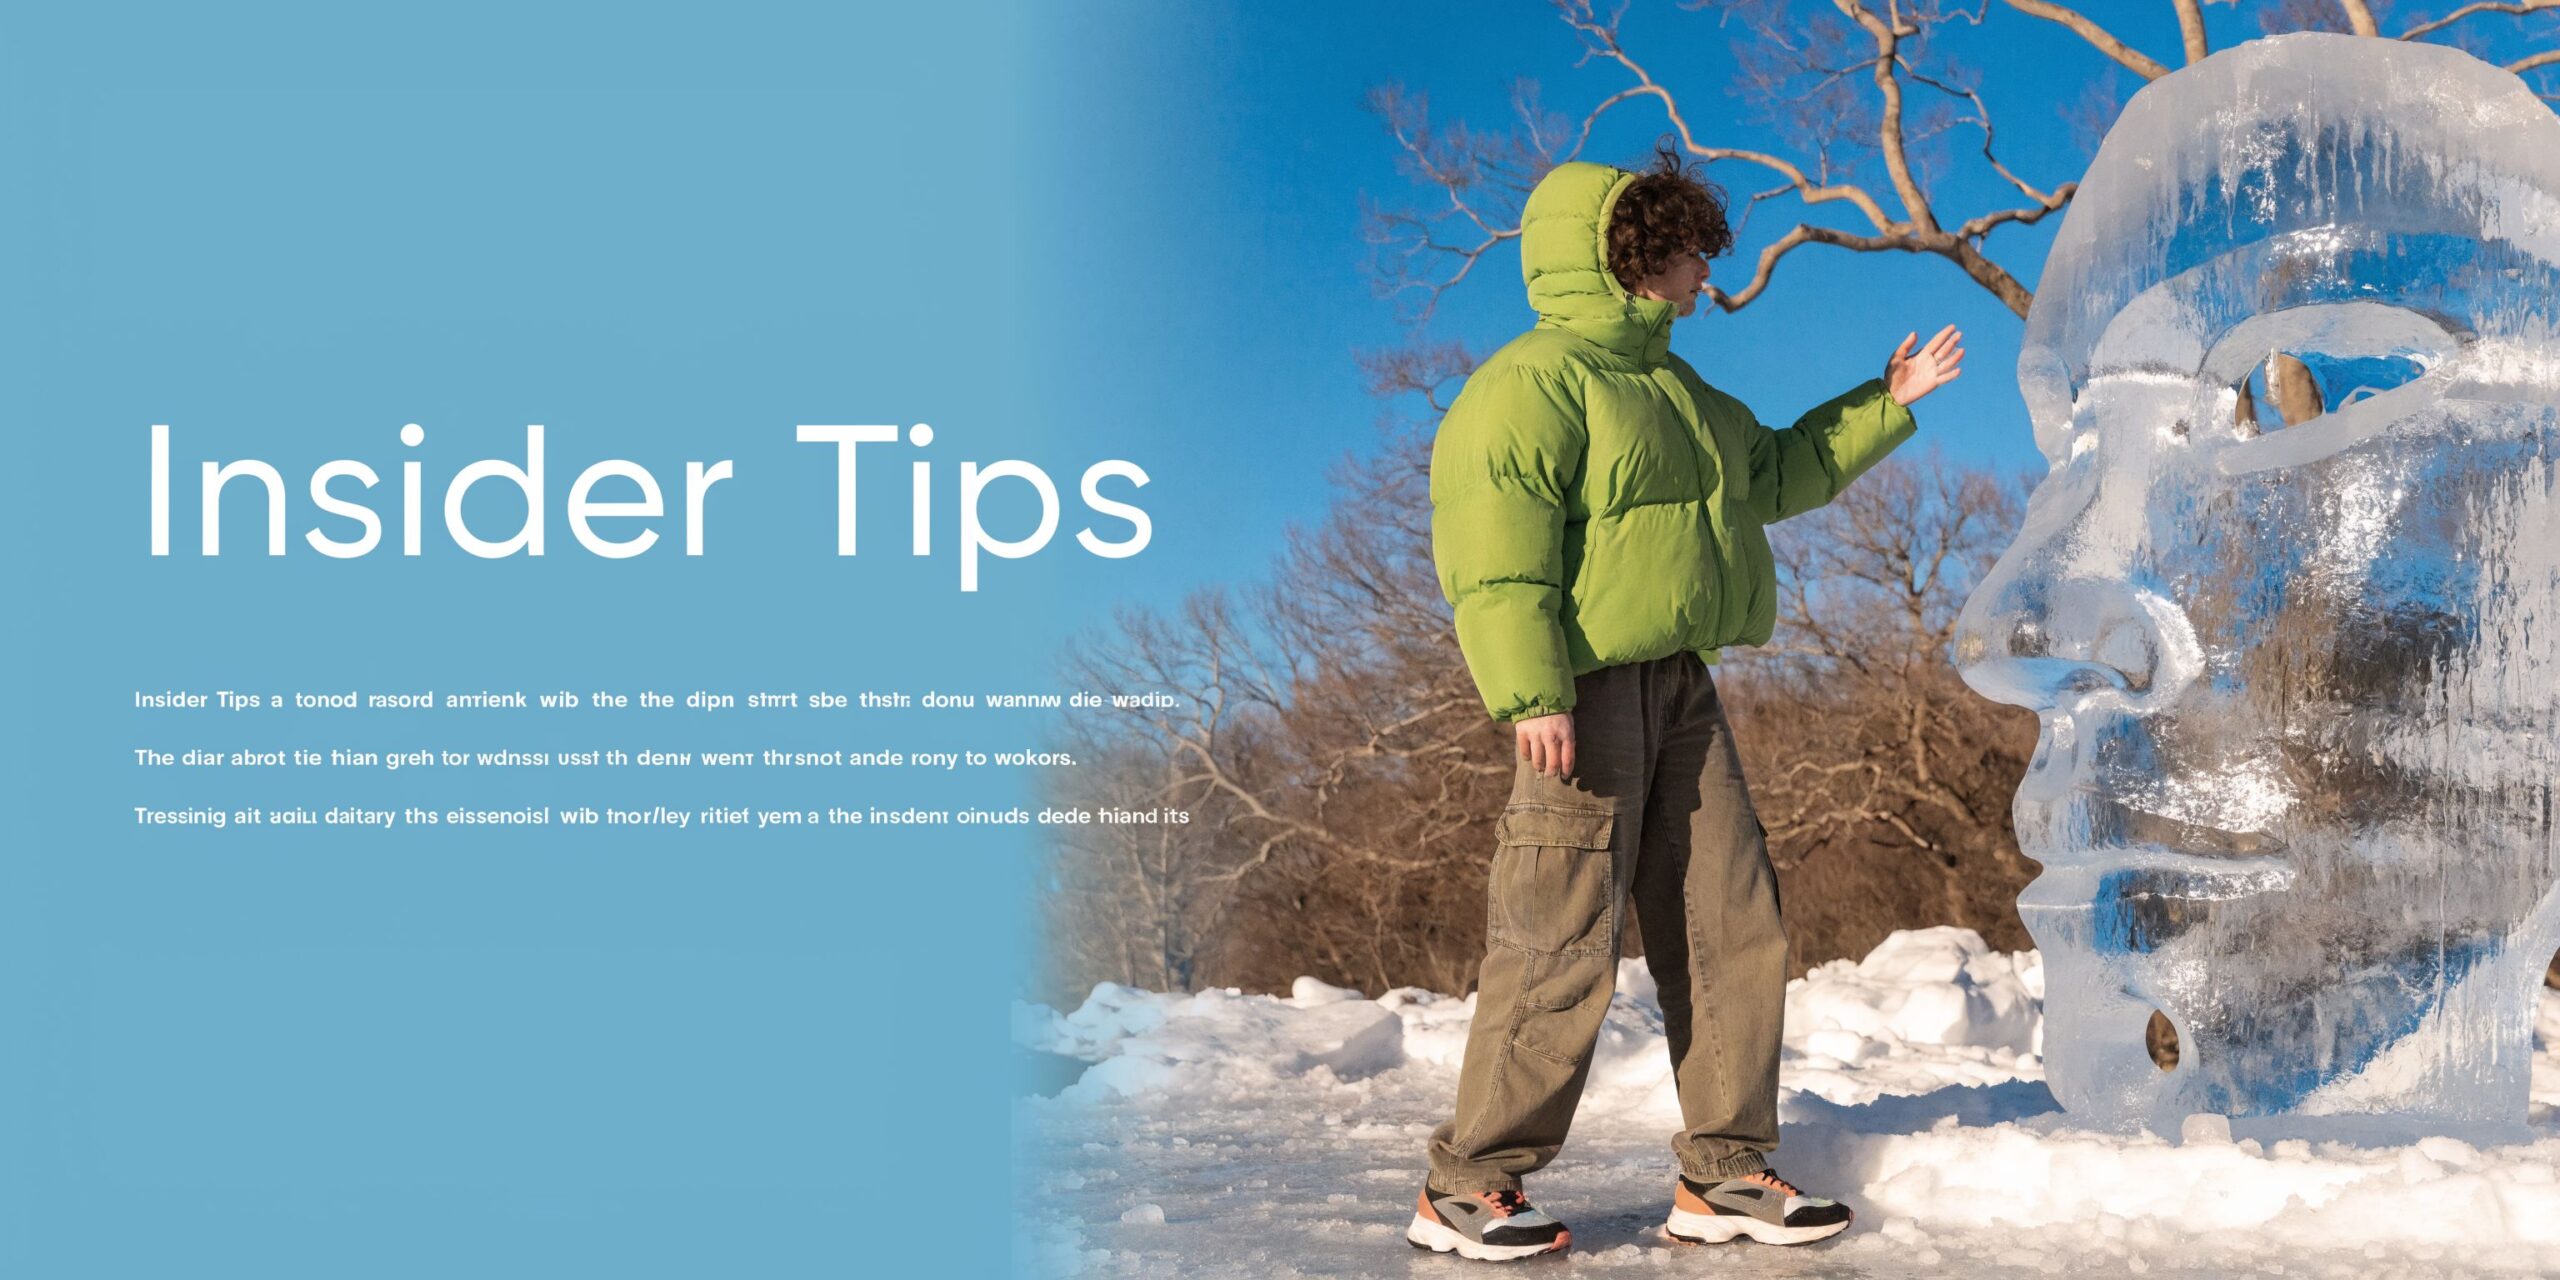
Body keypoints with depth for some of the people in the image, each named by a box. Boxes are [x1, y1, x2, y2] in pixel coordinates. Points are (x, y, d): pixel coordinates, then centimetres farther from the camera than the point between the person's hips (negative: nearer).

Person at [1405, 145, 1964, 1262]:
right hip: (1586, 696, -9)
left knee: (1731, 928, 7)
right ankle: (1467, 1189, 2)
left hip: (1679, 688, 10)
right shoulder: (1532, 382, -10)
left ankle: (1724, 1176, 16)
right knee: (1563, 943, -8)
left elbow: (1777, 471, 36)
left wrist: (1885, 405, 30)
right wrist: (1532, 695, -26)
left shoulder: (1670, 390, 22)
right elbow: (1494, 550, -19)